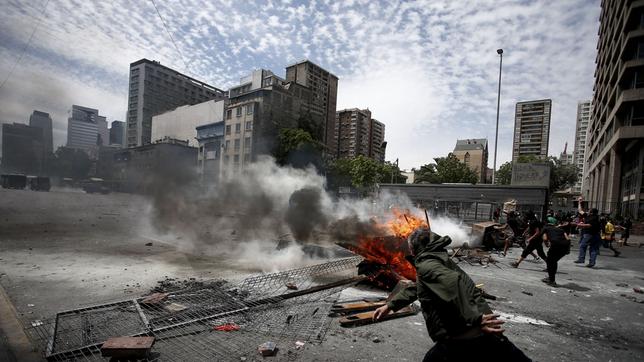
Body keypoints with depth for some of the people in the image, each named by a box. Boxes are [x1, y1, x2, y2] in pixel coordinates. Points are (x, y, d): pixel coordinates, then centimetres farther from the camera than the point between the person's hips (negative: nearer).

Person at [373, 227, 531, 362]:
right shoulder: (439, 259, 22)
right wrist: (390, 305, 32)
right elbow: (415, 288, 30)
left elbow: (451, 282, -30)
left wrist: (474, 319, -32)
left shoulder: (426, 265, -9)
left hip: (463, 338, -9)